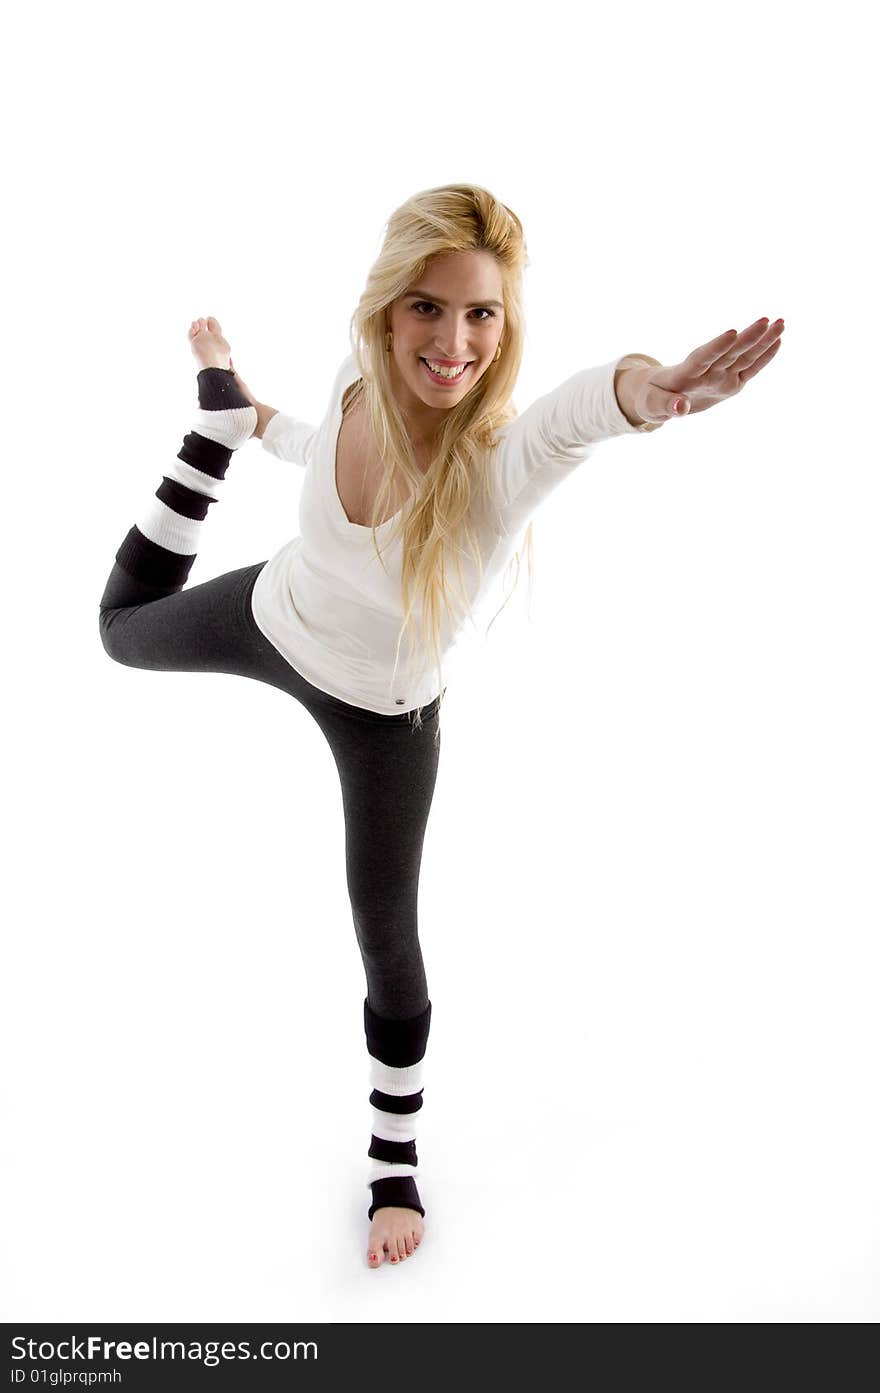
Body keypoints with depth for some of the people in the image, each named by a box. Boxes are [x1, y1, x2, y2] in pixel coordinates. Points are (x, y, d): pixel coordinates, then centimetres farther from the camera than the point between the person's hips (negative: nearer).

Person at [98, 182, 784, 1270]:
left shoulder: (504, 461, -38)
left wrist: (649, 387, -85)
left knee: (389, 945, 3)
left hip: (385, 719, -4)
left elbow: (579, 410, -62)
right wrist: (255, 422, 20)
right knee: (125, 625, 32)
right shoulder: (358, 382, -25)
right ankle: (220, 403, 48)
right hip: (273, 617, 4)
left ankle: (395, 1163, 32)